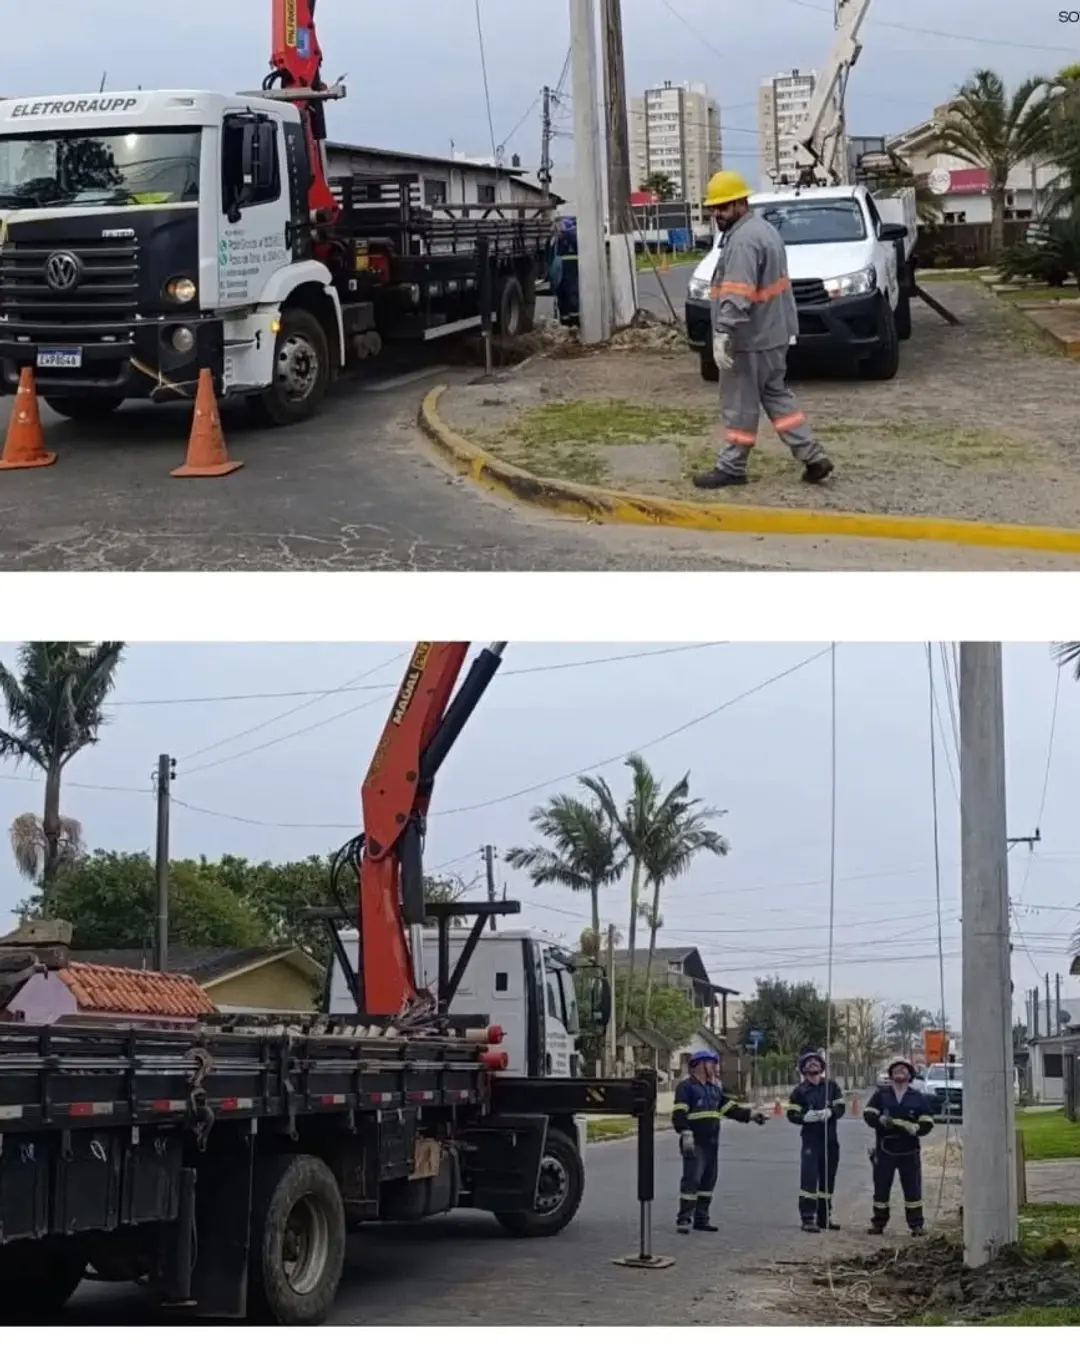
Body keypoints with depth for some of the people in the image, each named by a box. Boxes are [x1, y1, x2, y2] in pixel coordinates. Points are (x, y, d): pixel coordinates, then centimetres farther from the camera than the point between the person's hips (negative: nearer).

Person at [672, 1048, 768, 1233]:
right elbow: (679, 1113, -15)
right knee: (692, 1178, -12)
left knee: (709, 1179, 10)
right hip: (694, 1142, -8)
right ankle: (684, 1219, -8)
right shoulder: (686, 1085, -8)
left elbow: (729, 1108, 23)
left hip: (711, 1142, 8)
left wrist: (750, 1114, 13)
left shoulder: (715, 1086, 18)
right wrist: (686, 1134, -24)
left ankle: (701, 1218, 19)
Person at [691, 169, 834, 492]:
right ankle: (812, 457, 12)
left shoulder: (743, 240, -20)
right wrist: (789, 325, 27)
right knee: (777, 396, 15)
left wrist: (722, 333, -31)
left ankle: (731, 467, 8)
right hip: (772, 334, 10)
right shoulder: (764, 229, 15)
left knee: (739, 404, 0)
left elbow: (736, 295, -29)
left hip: (749, 338, -10)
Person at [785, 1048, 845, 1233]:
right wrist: (805, 1117, -22)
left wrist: (830, 1112, -20)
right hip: (811, 1138, -4)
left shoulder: (831, 1085, 7)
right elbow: (792, 1114, -2)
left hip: (830, 1138, 4)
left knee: (828, 1178, 11)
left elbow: (840, 1107, 2)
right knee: (809, 1176, -15)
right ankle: (807, 1218, -15)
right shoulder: (799, 1090, 1)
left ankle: (824, 1216, 23)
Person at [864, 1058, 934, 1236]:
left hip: (909, 1152, 0)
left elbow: (927, 1124, -1)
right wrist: (882, 1120, -23)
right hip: (885, 1150, 0)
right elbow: (869, 1115, -4)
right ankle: (878, 1223, 15)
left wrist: (910, 1128, -19)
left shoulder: (918, 1098, 4)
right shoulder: (881, 1094, 4)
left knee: (913, 1189, 0)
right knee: (881, 1188, 6)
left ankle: (917, 1224, 7)